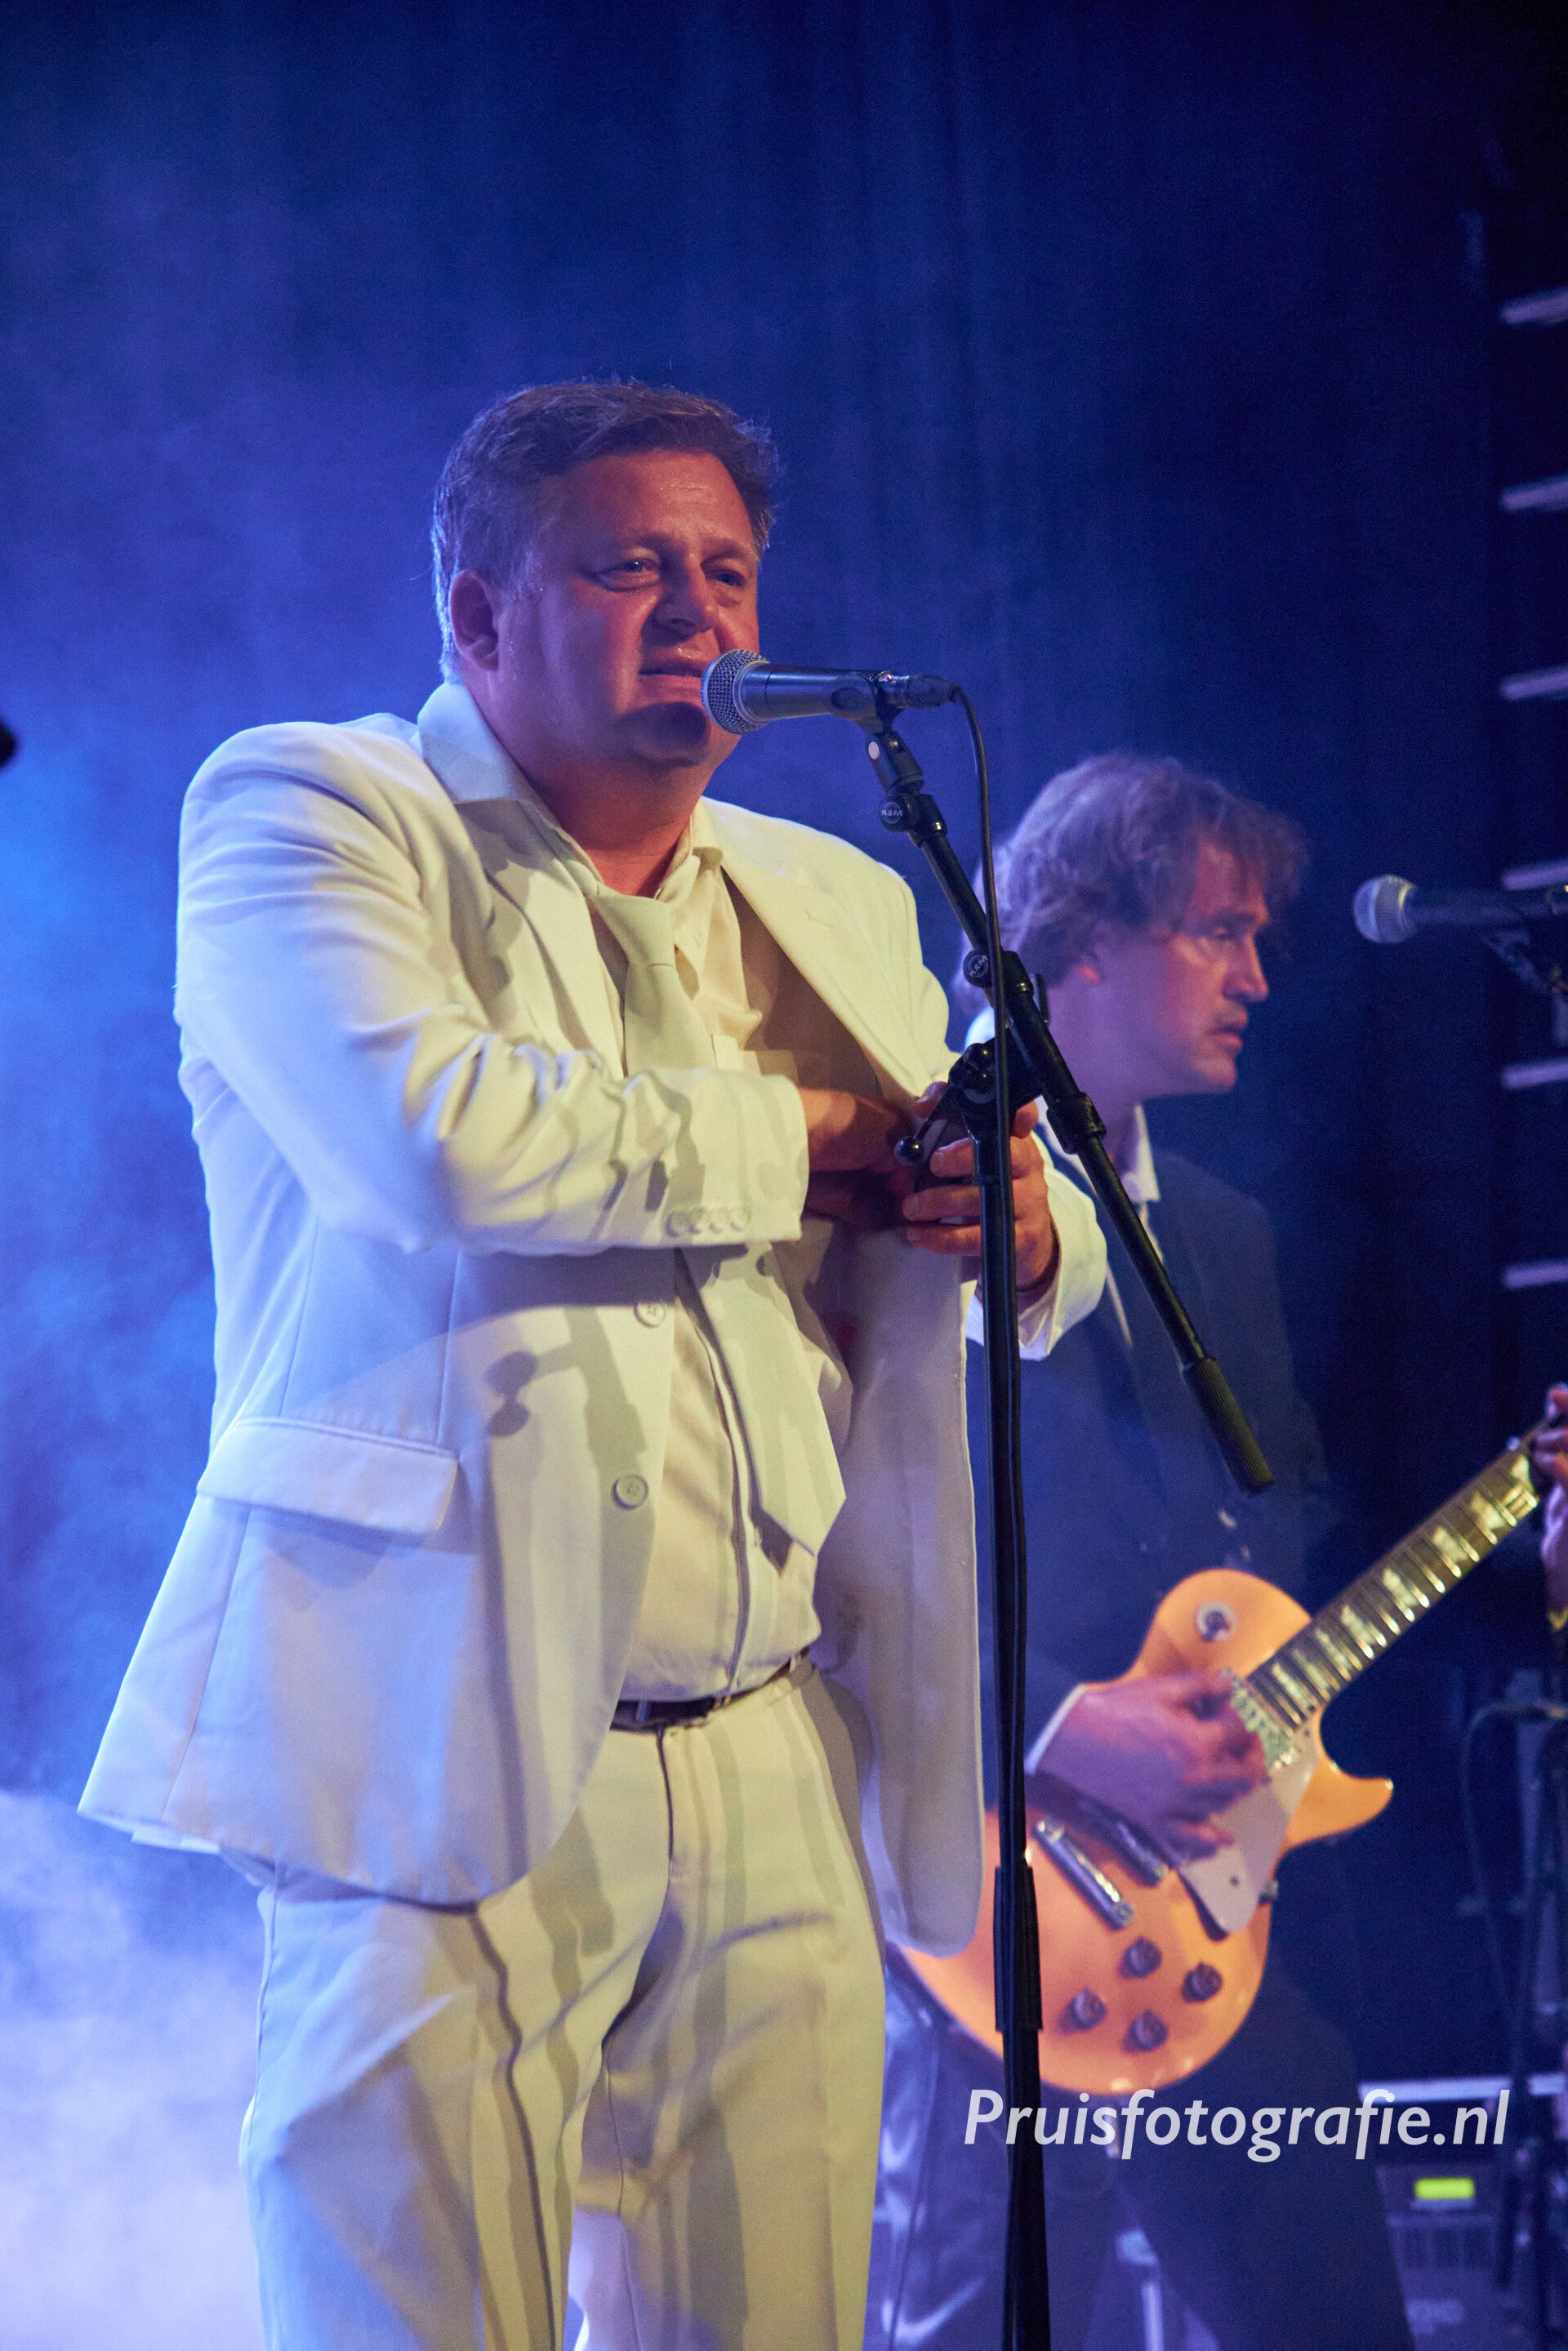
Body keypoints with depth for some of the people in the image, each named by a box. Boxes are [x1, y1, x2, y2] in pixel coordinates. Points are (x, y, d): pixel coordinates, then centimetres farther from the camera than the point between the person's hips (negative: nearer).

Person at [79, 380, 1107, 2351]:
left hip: (780, 1779, 6)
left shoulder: (832, 908, 21)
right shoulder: (309, 814, 1)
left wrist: (1024, 1224, 1)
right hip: (451, 1762, -5)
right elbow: (431, 1131, -19)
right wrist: (800, 1135, -6)